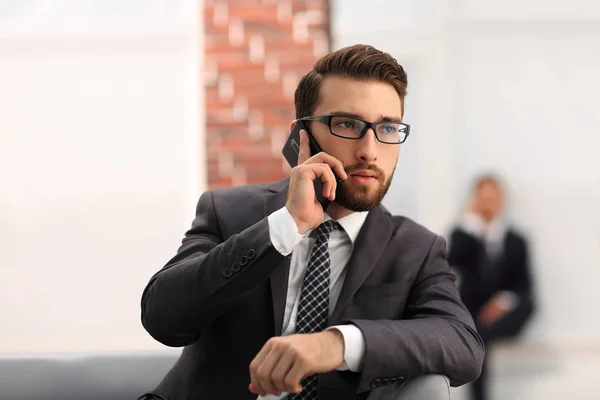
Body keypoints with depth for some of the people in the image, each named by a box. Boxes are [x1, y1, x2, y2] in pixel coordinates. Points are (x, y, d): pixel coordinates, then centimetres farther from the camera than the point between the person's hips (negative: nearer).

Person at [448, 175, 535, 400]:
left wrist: (505, 301, -17)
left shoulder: (516, 241, 12)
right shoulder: (463, 235, 9)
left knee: (526, 303, -33)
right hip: (471, 315, -2)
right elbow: (453, 262, -13)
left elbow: (523, 286, 5)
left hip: (503, 315, 2)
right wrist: (471, 221, -10)